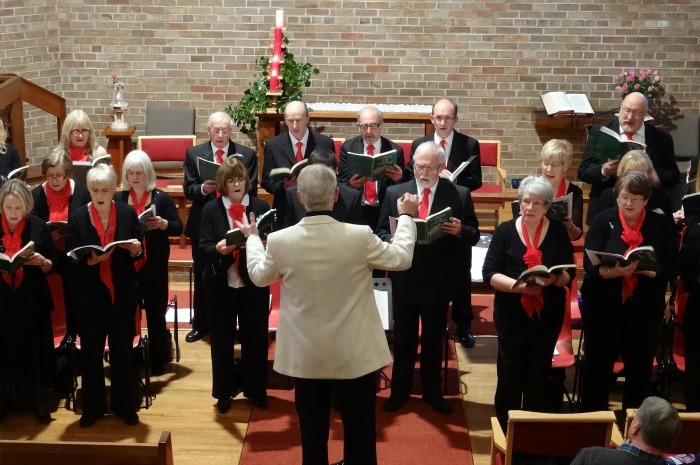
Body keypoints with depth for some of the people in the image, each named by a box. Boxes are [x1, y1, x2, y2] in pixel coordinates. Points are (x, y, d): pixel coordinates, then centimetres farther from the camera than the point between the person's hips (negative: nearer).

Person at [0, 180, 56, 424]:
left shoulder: (38, 227, -3)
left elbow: (52, 266, 1)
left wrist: (41, 261, -20)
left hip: (33, 300, 0)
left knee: (35, 348, 5)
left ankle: (38, 399, 18)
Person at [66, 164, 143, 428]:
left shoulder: (128, 213, -2)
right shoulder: (77, 217, -3)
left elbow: (139, 254, 2)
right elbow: (71, 260, -6)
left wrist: (135, 250, -20)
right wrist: (90, 260, -25)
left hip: (122, 293, 0)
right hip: (89, 294, 0)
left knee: (123, 350, 9)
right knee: (91, 352, 8)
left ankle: (125, 406, 22)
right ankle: (93, 408, 21)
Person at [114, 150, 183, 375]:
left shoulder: (161, 198, -1)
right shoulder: (118, 199, 4)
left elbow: (179, 228, -4)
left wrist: (162, 224, -23)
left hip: (154, 266, -1)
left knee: (155, 312, 6)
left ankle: (158, 359, 18)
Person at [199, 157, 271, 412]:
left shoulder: (262, 206, 0)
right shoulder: (211, 209, -1)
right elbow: (203, 248, -8)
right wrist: (217, 249, -29)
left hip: (254, 284, 0)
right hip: (221, 285, 0)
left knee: (255, 338, 10)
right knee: (221, 340, 10)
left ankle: (255, 390, 27)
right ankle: (224, 392, 25)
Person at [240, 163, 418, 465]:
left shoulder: (279, 240, -13)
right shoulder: (360, 236, -19)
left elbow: (259, 276, 7)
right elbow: (401, 258, -1)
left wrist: (252, 237, 25)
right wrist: (405, 216, 15)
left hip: (305, 355, 2)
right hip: (354, 354, -1)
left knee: (312, 431, 15)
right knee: (360, 430, 14)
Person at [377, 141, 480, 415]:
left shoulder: (459, 196, -4)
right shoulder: (395, 193, -1)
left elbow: (473, 236, -1)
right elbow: (381, 231, 2)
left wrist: (460, 230, -23)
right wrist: (392, 241, -20)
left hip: (439, 281, 0)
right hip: (404, 279, 0)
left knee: (434, 339, 14)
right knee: (403, 338, 12)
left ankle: (432, 391, 31)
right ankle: (399, 390, 28)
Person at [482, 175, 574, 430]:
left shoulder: (558, 231, 0)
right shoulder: (505, 231, -3)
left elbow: (570, 273, -1)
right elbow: (489, 273, -8)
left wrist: (554, 279, -23)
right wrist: (518, 285, -24)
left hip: (548, 315, 1)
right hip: (511, 315, -1)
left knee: (539, 374, 10)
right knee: (509, 374, 5)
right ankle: (506, 428, 21)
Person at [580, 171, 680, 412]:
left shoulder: (660, 225, 2)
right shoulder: (603, 220, -2)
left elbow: (673, 266, -3)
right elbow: (590, 263, -11)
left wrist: (647, 269, -22)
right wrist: (613, 271, -31)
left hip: (645, 309, 1)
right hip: (604, 307, -1)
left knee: (640, 369, 8)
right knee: (597, 365, 5)